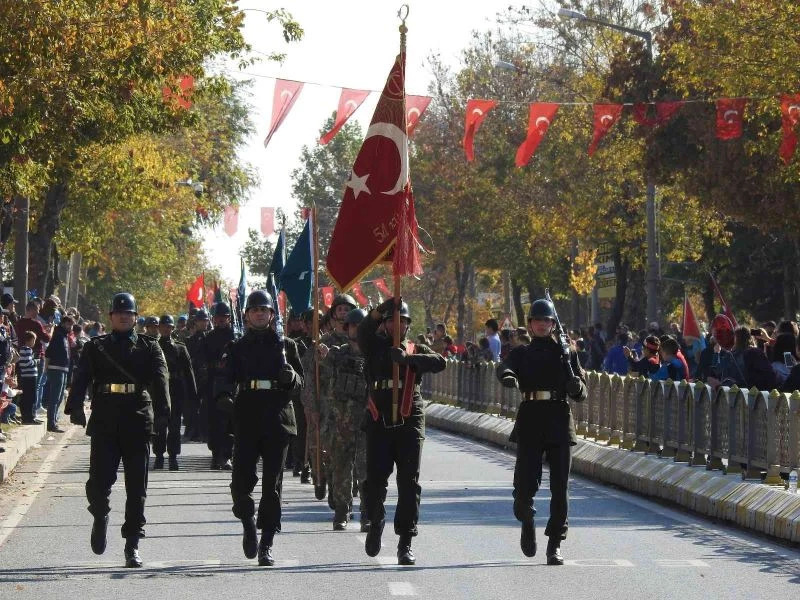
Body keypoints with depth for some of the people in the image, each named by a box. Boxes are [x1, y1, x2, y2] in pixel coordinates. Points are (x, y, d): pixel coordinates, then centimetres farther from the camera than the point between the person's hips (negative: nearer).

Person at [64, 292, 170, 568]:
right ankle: (100, 516, 26)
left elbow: (160, 379, -3)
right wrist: (75, 407, -20)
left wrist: (162, 412, -20)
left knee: (136, 487, 1)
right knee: (98, 482, -7)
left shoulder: (149, 347, 10)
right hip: (104, 423, 0)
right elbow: (81, 378, -2)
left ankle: (132, 546, 7)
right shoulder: (95, 347, 11)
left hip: (138, 424, 0)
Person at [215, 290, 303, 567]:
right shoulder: (237, 347, 11)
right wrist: (224, 396, -25)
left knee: (272, 484, -2)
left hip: (277, 419, 0)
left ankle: (266, 544, 4)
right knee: (241, 481, -9)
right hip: (246, 419, 0)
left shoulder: (286, 345, 13)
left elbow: (301, 381, 13)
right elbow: (225, 376, -3)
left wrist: (290, 376, -11)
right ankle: (249, 523, 20)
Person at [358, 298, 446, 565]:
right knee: (374, 481, -4)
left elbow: (440, 362, -9)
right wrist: (381, 309, -29)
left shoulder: (417, 350, 11)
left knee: (409, 483, -4)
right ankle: (375, 522, 27)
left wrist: (408, 358, -24)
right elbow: (364, 331, -12)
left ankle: (405, 544, -1)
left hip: (409, 423, 0)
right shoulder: (376, 347, 11)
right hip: (379, 423, 0)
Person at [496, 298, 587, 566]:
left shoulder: (566, 352, 14)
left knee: (560, 487, -3)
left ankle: (555, 545, 5)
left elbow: (581, 394, 10)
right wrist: (508, 376, -35)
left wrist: (576, 385, -14)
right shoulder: (522, 353, 12)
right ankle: (527, 521, 25)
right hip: (530, 422, -1)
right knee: (526, 484, -8)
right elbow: (505, 366, -11)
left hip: (560, 422, 1)